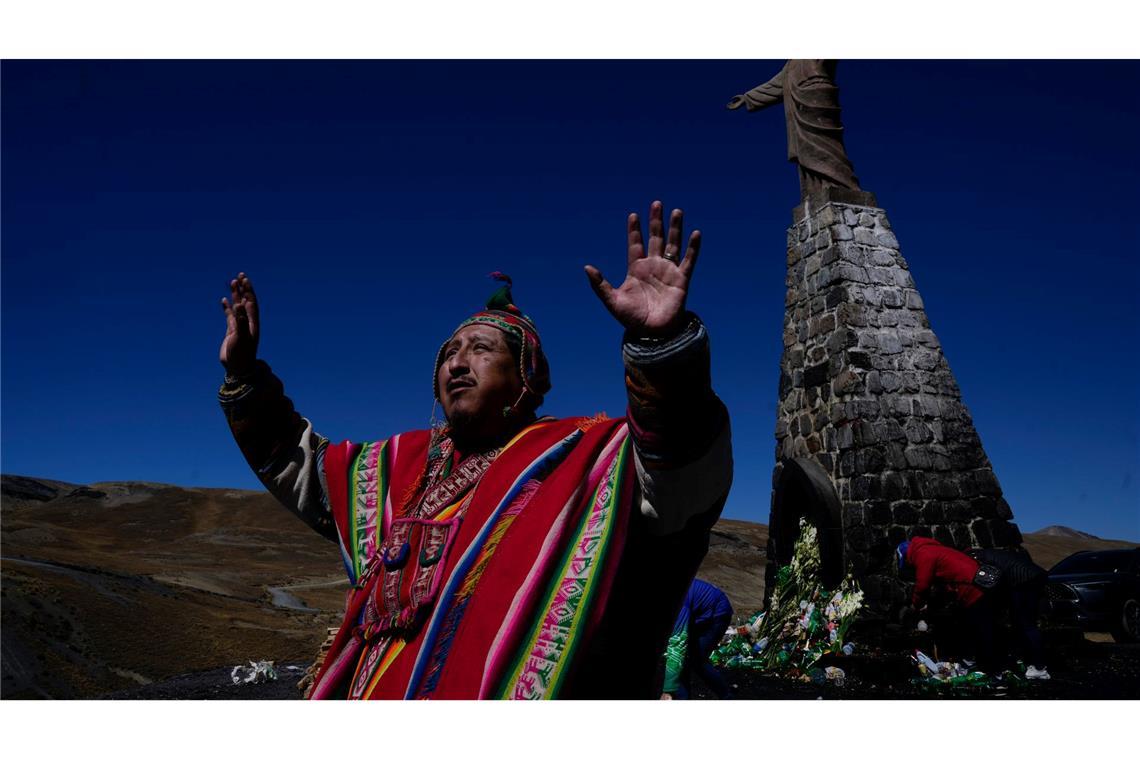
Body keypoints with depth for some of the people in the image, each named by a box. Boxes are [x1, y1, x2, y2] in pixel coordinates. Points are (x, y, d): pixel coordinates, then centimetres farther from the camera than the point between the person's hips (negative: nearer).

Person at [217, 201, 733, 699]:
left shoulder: (575, 462, -8)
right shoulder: (404, 465, 12)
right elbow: (302, 467, 27)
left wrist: (664, 343, -42)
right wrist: (244, 376, 20)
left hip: (494, 688, -6)